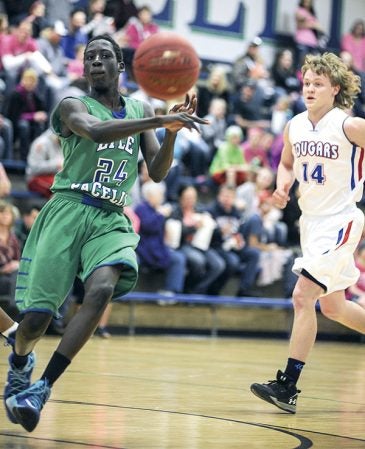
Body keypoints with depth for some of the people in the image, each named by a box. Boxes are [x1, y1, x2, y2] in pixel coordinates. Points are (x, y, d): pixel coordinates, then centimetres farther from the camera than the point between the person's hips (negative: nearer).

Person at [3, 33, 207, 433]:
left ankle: (42, 388, -23)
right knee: (37, 316, -9)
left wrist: (171, 132, -6)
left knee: (102, 289, -29)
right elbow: (96, 131, -22)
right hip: (68, 211, -3)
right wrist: (159, 121, -29)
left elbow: (157, 173, 12)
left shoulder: (139, 111, 18)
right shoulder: (73, 105, 2)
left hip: (111, 220, 3)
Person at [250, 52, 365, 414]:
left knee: (303, 296, -17)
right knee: (332, 307, 17)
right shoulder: (294, 127, 3)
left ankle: (287, 386, -16)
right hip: (310, 221, 7)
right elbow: (286, 163, 19)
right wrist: (282, 187, 0)